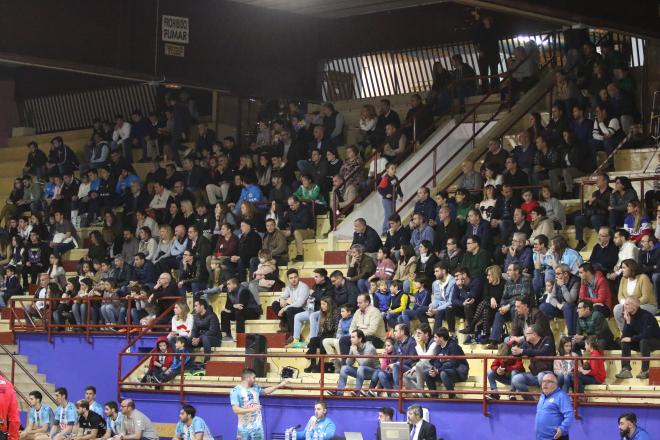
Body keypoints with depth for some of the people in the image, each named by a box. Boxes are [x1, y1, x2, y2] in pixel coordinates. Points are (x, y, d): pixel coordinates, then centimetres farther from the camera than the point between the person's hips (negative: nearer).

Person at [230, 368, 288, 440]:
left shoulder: (255, 387, 4)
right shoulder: (235, 391, -14)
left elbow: (265, 391, 27)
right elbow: (235, 409, -21)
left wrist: (280, 385, 27)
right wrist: (252, 409, -28)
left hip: (257, 426, 4)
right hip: (243, 428, -4)